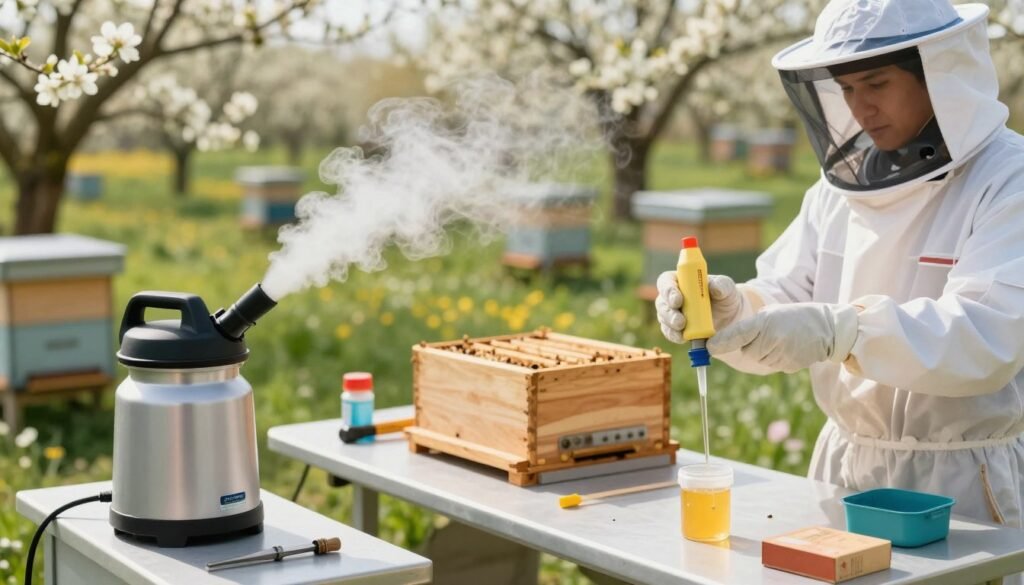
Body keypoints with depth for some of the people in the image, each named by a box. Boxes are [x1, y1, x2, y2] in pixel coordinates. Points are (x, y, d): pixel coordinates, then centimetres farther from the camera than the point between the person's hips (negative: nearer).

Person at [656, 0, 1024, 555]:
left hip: (962, 483, -5)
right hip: (844, 468, 5)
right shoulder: (845, 182, 6)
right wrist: (732, 309, -22)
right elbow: (782, 305, 1)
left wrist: (839, 331, -38)